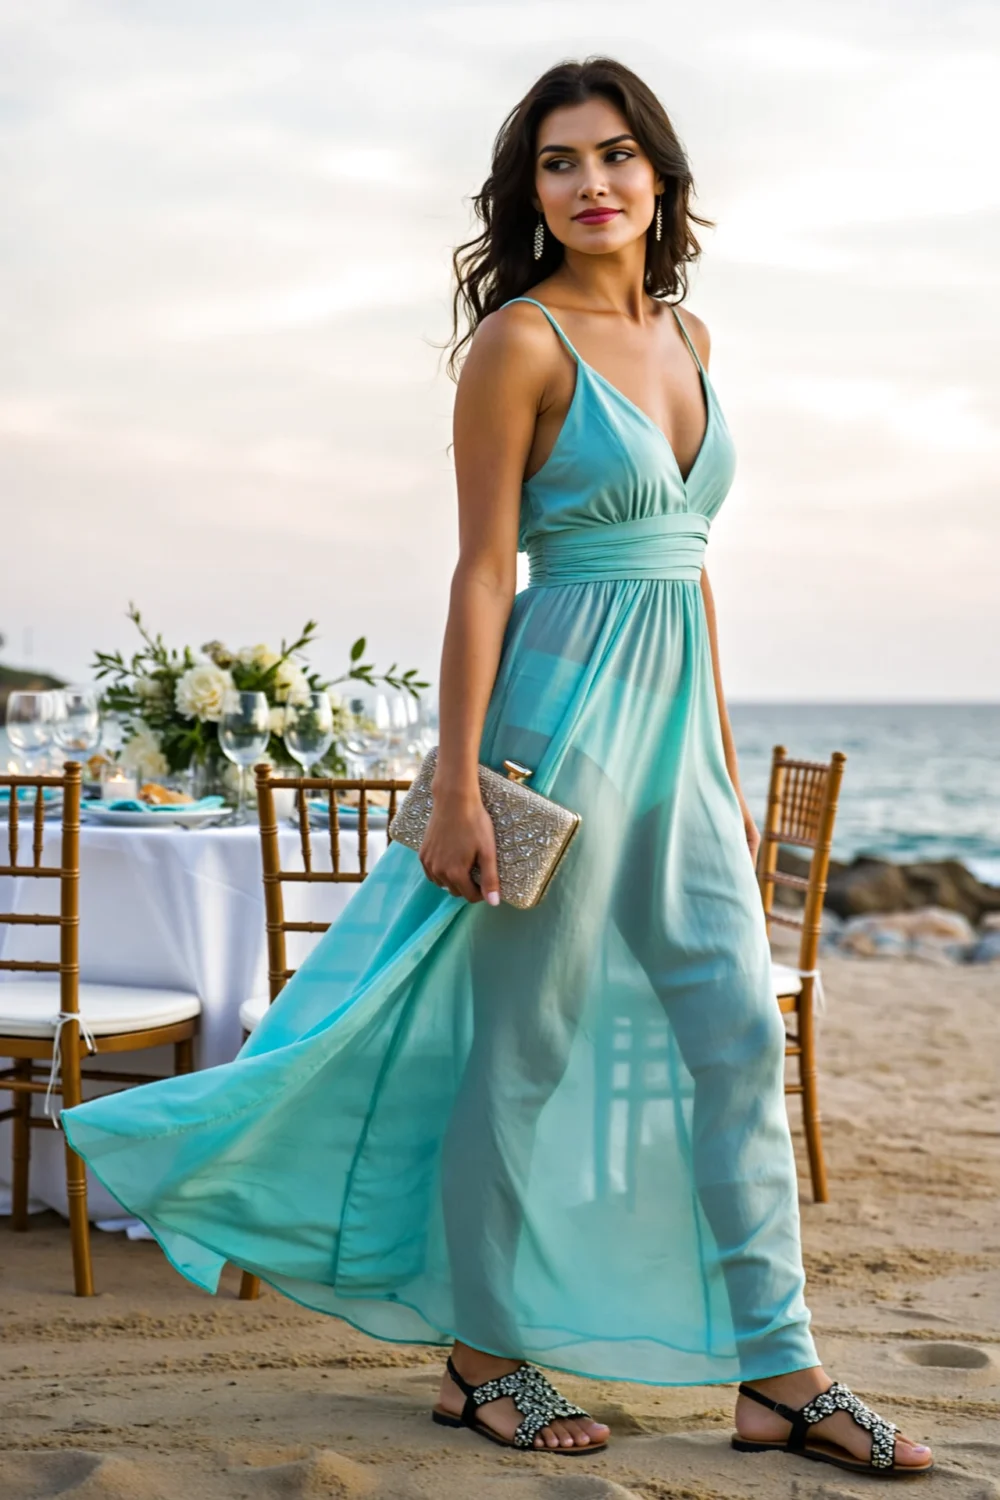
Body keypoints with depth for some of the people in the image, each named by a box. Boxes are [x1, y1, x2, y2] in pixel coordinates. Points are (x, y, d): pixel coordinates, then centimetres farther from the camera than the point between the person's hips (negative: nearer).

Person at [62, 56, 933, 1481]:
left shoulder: (683, 336, 14)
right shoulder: (522, 340, -7)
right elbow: (482, 573, -11)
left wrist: (727, 766, 16)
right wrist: (456, 786, -15)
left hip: (673, 723, 7)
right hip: (564, 709, -7)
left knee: (740, 1039, 5)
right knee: (531, 1042, 2)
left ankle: (780, 1376, 13)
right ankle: (482, 1359, 18)